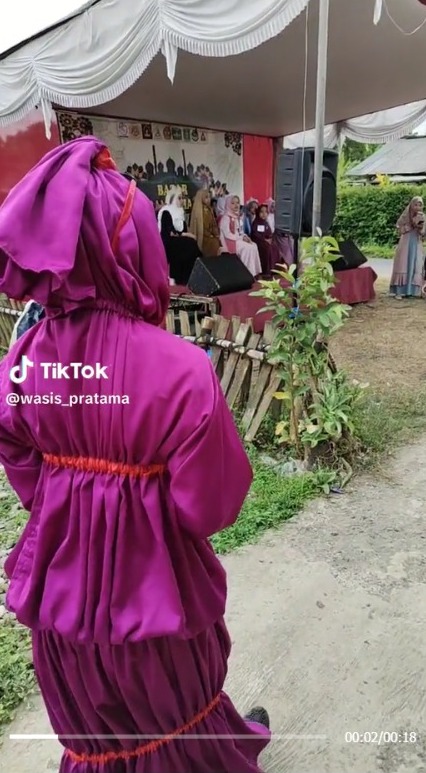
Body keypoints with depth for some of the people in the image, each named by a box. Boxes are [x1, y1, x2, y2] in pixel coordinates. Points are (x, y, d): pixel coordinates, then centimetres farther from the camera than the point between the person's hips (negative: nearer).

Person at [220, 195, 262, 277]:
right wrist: (242, 238, -16)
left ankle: (254, 272, -14)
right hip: (230, 241, -8)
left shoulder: (236, 217, 15)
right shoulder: (226, 217, -11)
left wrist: (245, 236, -5)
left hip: (238, 239, 8)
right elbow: (227, 234, -18)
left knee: (254, 246, -12)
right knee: (248, 248, -24)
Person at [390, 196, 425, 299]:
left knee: (416, 267, 1)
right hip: (406, 244, -3)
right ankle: (399, 291, -5)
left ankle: (413, 290, 6)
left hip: (417, 245, 3)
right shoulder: (405, 216, -3)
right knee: (403, 266, -5)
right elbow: (400, 230, -8)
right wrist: (412, 224, -17)